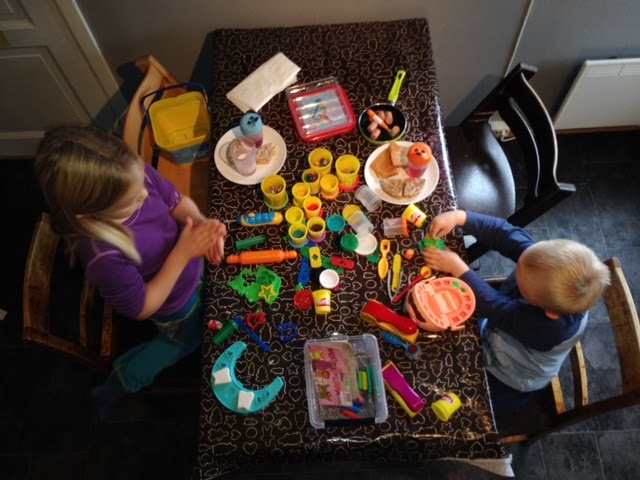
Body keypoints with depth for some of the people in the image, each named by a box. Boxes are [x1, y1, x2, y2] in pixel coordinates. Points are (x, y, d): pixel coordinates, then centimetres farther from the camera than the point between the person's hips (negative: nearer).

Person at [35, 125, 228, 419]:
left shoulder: (133, 173, -30)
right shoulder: (104, 257, -43)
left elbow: (177, 201, -11)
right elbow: (142, 308, -27)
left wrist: (202, 223, -32)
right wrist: (183, 253, -35)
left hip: (190, 262, 5)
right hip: (176, 305, -5)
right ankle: (116, 387, 46)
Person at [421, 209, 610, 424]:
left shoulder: (550, 327, -43)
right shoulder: (549, 265, -31)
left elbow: (492, 306, -34)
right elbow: (506, 233, -25)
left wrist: (456, 267, -30)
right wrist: (459, 217, -38)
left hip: (508, 382, -5)